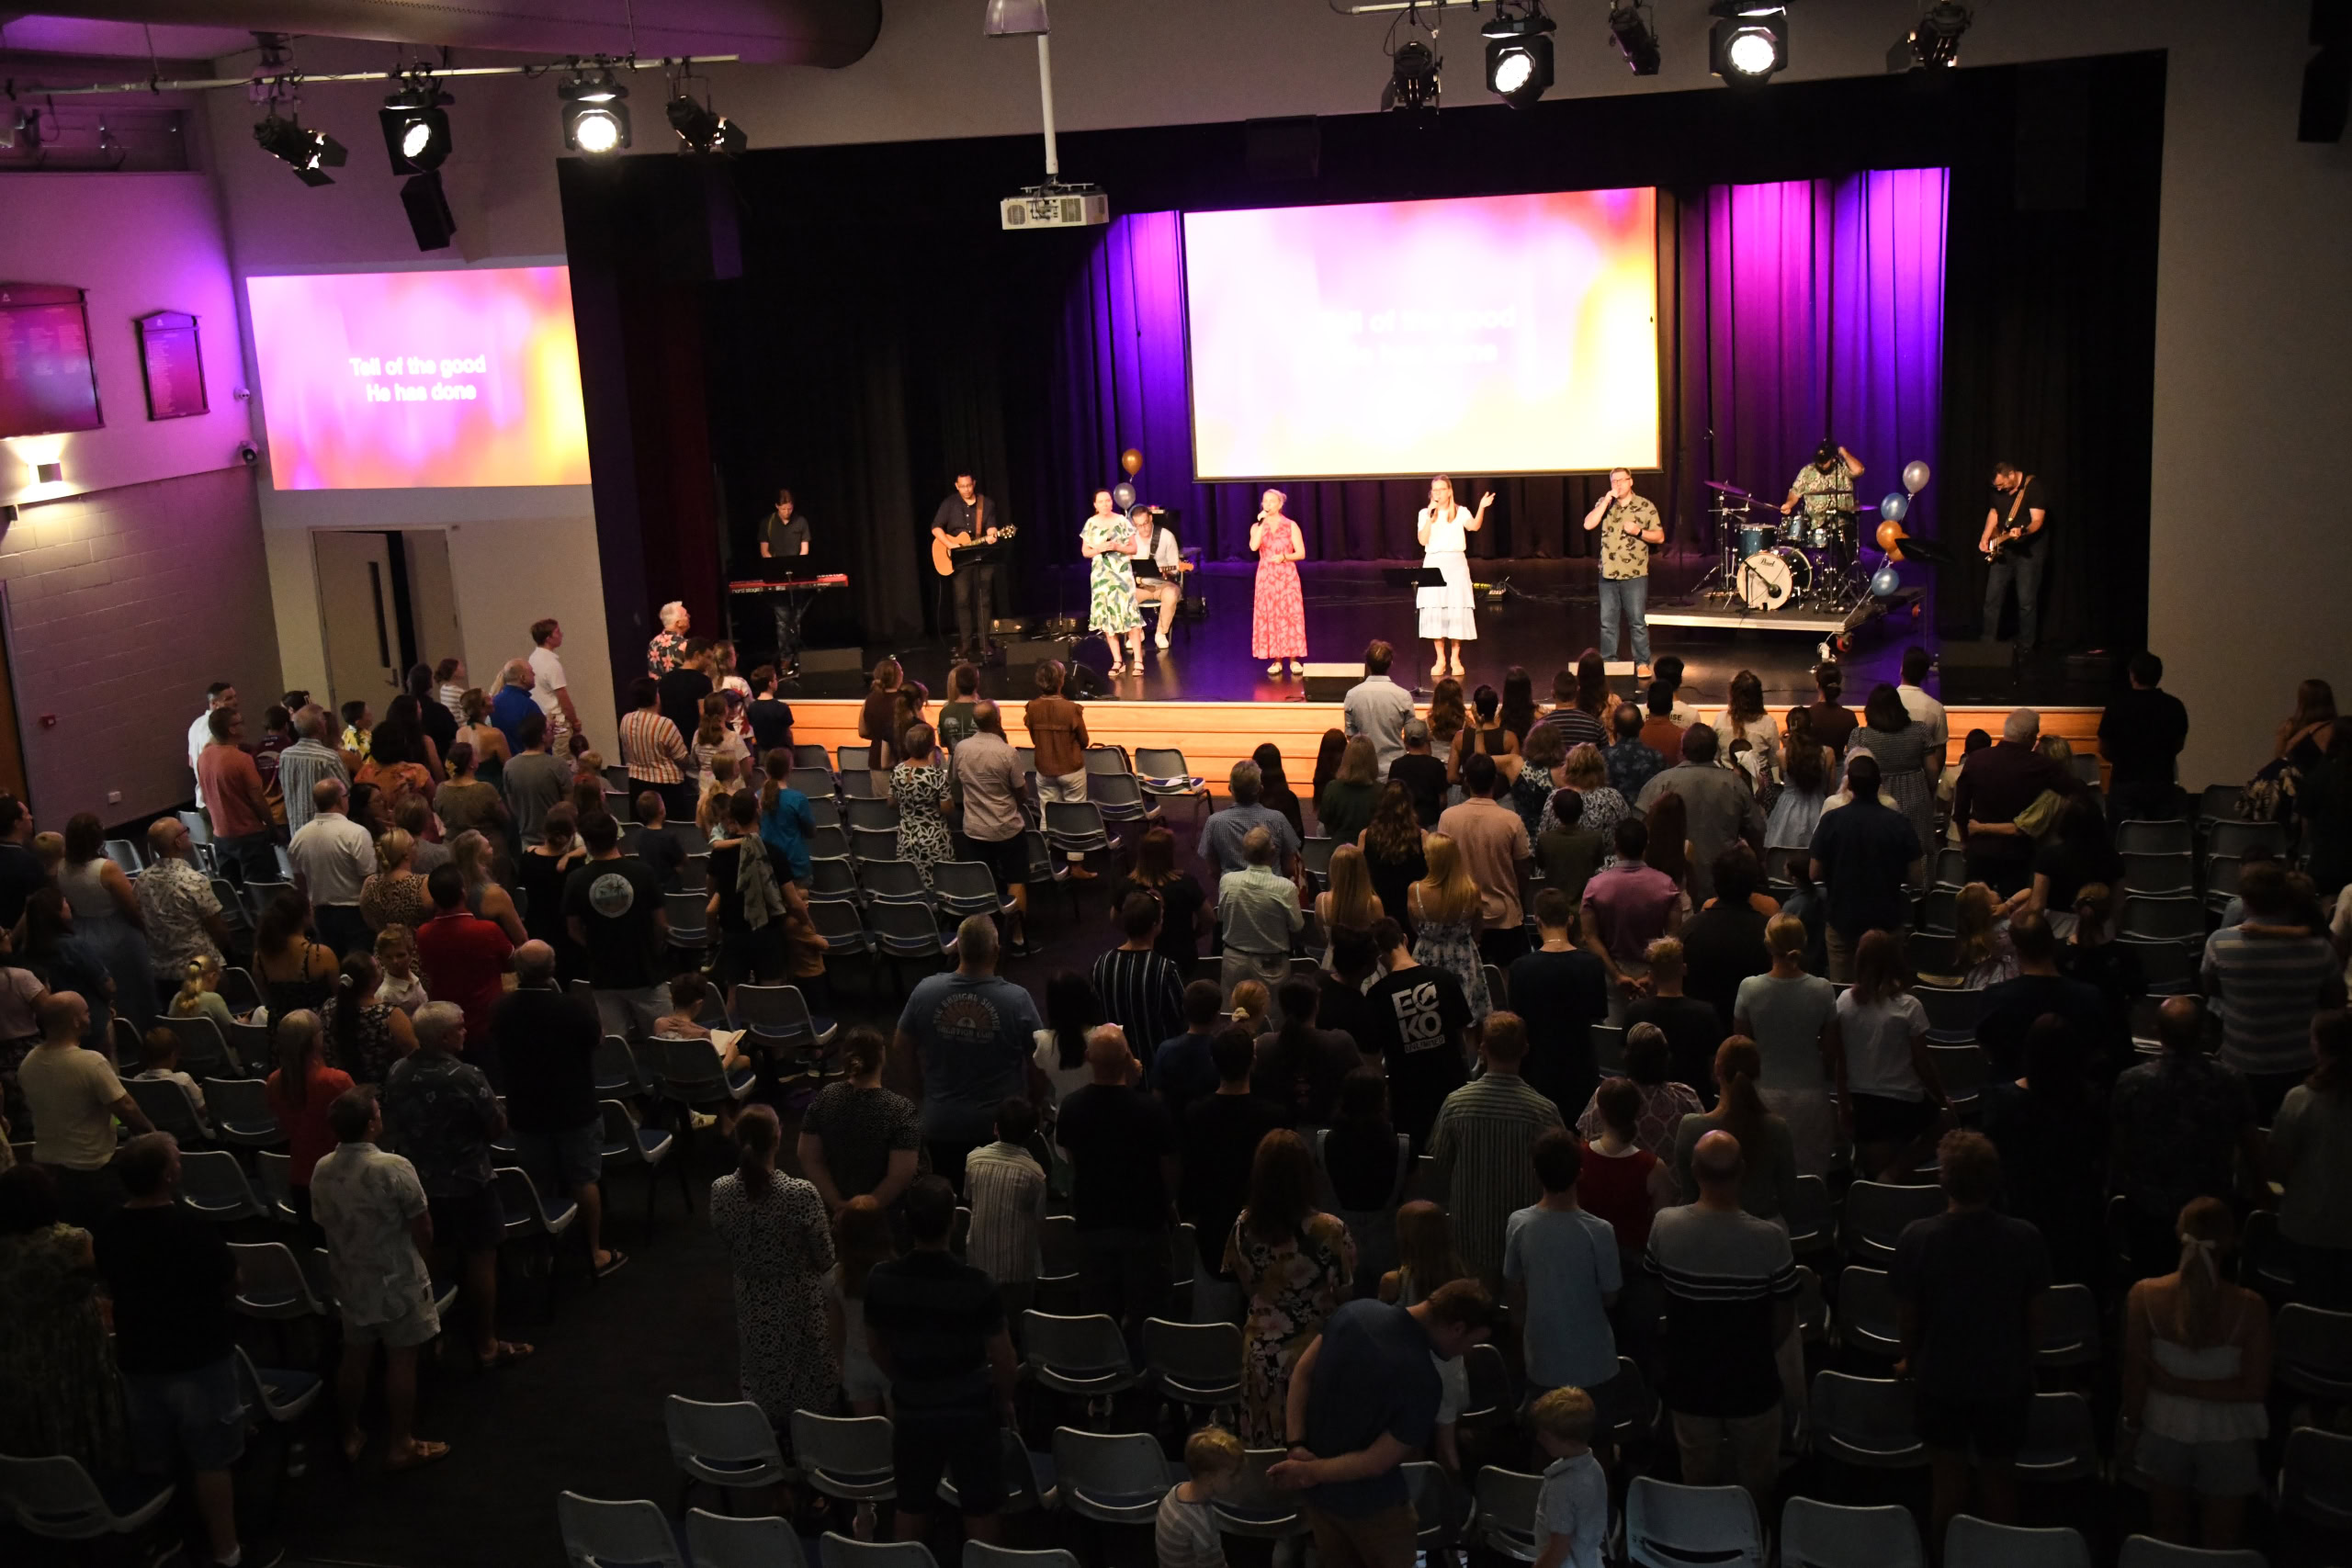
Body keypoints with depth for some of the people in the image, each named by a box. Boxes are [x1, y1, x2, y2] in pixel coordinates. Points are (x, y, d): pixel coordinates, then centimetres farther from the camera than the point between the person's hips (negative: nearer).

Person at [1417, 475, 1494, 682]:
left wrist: (1482, 508, -34)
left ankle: (1455, 659, 8)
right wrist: (1431, 517, -13)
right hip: (1433, 564, 1)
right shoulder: (1424, 514, 6)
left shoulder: (1461, 512, 3)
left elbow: (1474, 526, -18)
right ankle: (1440, 659, 9)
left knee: (1457, 610, -2)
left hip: (1456, 564, -1)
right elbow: (1423, 540, -6)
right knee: (1435, 611, 0)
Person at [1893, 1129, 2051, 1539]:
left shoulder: (1916, 1238, -21)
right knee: (1999, 1479, 19)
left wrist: (1913, 1360, 12)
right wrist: (2022, 1361, 13)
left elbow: (1907, 1317, -8)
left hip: (1940, 1377, 0)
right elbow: (2035, 1318, -6)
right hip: (2005, 1378, 0)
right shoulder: (2024, 1239, -19)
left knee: (1948, 1479, 18)